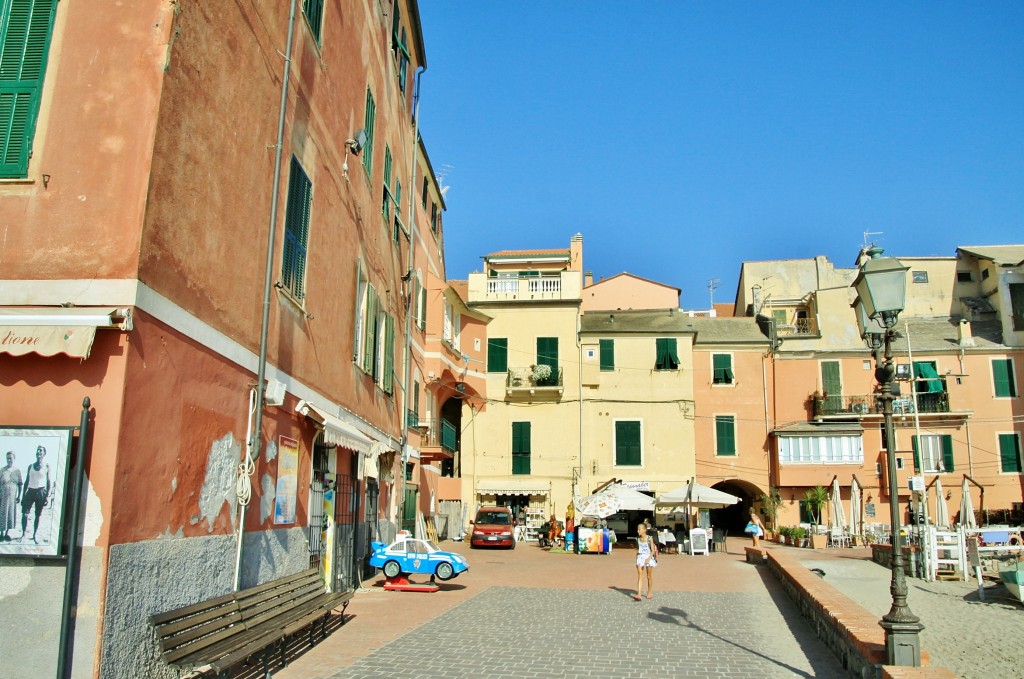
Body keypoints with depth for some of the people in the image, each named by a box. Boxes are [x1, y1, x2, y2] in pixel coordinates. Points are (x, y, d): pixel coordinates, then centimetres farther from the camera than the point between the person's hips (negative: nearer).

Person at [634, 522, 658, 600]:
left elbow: (653, 550, -11)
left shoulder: (649, 538, -11)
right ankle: (639, 594, -13)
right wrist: (637, 558, 15)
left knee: (649, 576, 10)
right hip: (640, 557, 3)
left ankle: (650, 593, 27)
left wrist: (649, 558, -23)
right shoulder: (638, 539, 3)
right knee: (639, 576, -7)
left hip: (649, 557, -3)